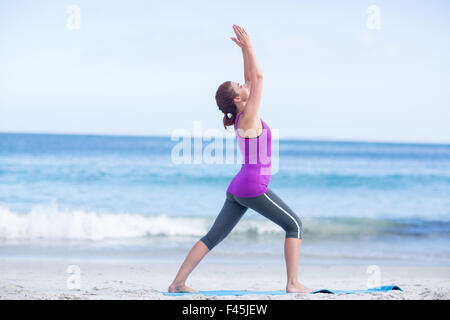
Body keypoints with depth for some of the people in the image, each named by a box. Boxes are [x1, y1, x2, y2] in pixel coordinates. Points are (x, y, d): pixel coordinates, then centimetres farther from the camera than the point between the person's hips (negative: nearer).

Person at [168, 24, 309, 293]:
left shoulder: (242, 115, 10)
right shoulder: (249, 117, -12)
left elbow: (251, 80, 20)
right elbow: (258, 77, -13)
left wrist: (244, 49, 18)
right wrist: (248, 47, -8)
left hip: (238, 189, 9)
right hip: (254, 188, -9)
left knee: (213, 237, 6)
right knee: (295, 225, 1)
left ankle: (178, 282, 3)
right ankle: (293, 283, -4)